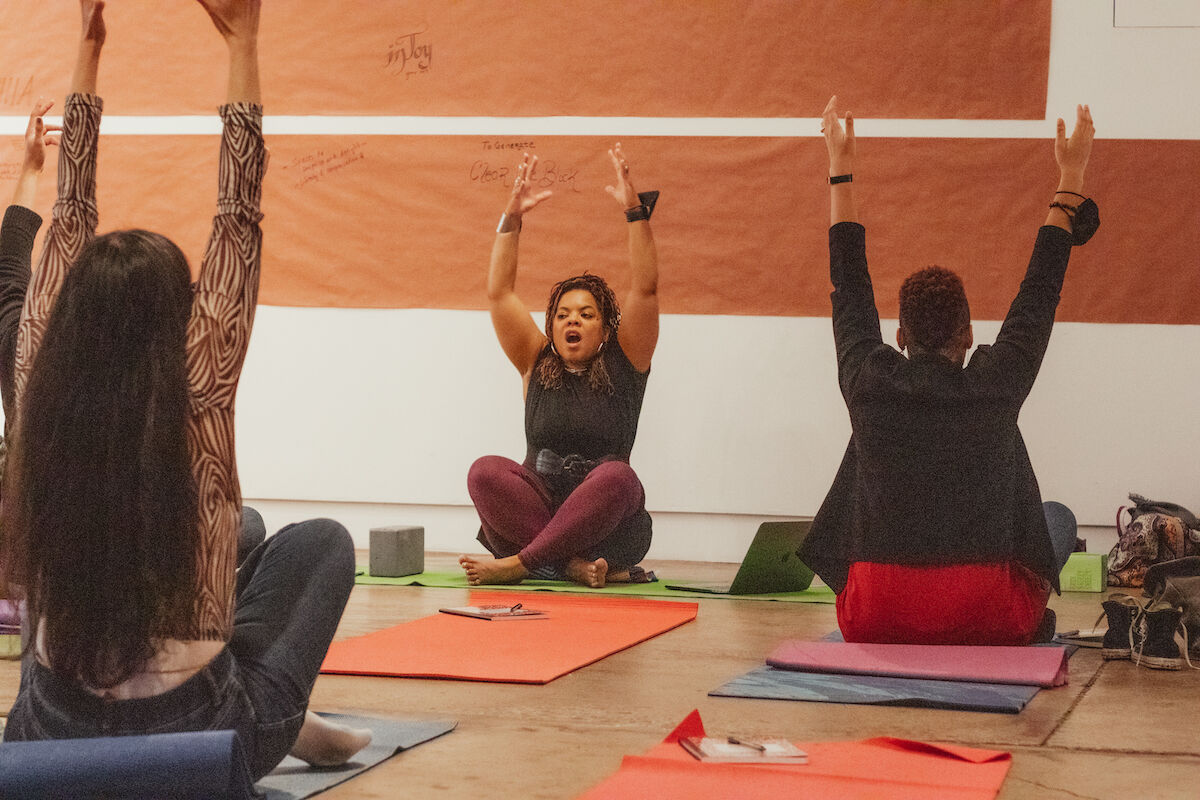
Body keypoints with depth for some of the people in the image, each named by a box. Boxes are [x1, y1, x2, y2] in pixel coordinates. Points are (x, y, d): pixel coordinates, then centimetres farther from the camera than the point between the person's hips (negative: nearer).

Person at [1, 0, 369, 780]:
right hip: (197, 737, -3)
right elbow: (239, 222, -8)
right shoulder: (196, 399, -15)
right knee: (322, 541, 20)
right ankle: (285, 721, 14)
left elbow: (70, 220, 2)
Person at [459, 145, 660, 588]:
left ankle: (518, 564, -29)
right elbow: (499, 292, 4)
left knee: (617, 477, -35)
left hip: (605, 525, -2)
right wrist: (512, 216, -4)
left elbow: (645, 289, -5)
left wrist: (635, 210, -13)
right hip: (537, 510, 2)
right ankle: (574, 564, -33)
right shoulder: (537, 363, 11)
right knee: (485, 472, -26)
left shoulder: (623, 363, 6)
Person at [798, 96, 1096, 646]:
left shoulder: (869, 382, 2)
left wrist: (841, 167, 26)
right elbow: (1041, 289, 13)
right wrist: (1071, 175, 24)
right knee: (1059, 517, 28)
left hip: (876, 622, 1)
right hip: (985, 621, -1)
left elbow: (849, 285, 16)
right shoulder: (997, 384, -1)